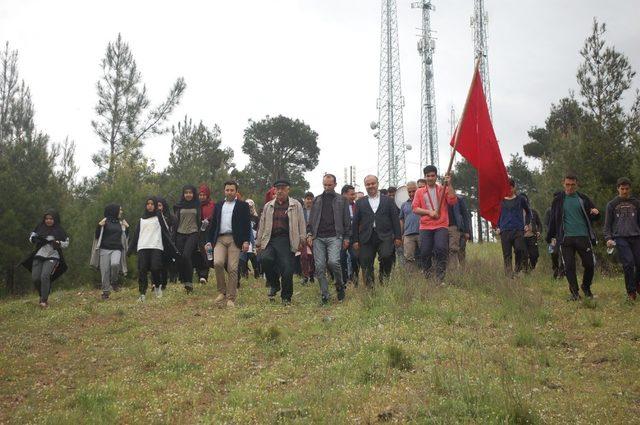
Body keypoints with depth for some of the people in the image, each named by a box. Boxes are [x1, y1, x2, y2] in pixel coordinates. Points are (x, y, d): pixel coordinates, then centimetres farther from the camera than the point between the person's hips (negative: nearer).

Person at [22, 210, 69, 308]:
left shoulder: (59, 230, 0)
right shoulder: (40, 227, 7)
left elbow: (66, 243, 5)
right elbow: (31, 237, 16)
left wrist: (58, 243, -15)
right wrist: (36, 239, -7)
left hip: (52, 257, -4)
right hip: (38, 256, 4)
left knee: (45, 276, -22)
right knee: (35, 278, -2)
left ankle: (44, 301, -17)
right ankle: (43, 295, 24)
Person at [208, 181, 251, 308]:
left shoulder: (243, 205, 7)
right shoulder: (218, 205, 19)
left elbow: (247, 224, 1)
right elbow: (213, 224, 19)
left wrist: (246, 241, -9)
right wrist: (210, 241, 11)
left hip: (235, 240, -3)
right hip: (220, 239, 3)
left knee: (233, 268, -6)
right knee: (217, 263, -17)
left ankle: (231, 298, 3)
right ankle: (222, 292, 1)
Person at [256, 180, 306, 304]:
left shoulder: (295, 205, 9)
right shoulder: (268, 206, 17)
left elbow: (301, 224, 7)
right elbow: (262, 225, 18)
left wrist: (302, 240, -2)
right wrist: (258, 243, 14)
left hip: (286, 242, -2)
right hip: (270, 240, 2)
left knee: (287, 269, -7)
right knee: (265, 258, -25)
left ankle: (286, 298, 12)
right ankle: (273, 285, 0)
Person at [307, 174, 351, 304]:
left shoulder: (341, 200, 10)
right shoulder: (317, 200, 17)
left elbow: (347, 220, 8)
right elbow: (311, 219, 16)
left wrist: (346, 237, 2)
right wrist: (309, 234, 3)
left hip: (334, 236, -3)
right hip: (318, 237, 3)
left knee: (333, 262, -22)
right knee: (320, 267, -3)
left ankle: (340, 286, 3)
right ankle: (324, 295, 5)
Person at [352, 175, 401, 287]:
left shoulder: (388, 200, 12)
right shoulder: (360, 202, 15)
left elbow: (395, 219, 9)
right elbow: (355, 222, 11)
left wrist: (398, 236, 1)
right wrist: (355, 240, 3)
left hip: (385, 236, -1)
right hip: (366, 238, 2)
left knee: (386, 255, -24)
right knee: (366, 264, -1)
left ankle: (384, 275, 3)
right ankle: (369, 287, 11)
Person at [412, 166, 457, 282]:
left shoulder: (444, 189, 11)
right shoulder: (419, 192, 13)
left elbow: (453, 201, -4)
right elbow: (415, 208, 4)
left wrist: (449, 185, -9)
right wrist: (429, 212, -9)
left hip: (441, 226, -1)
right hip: (425, 227, 2)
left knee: (441, 249, -18)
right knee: (425, 253, -3)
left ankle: (440, 279, -13)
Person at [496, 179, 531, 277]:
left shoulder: (521, 199, 7)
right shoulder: (500, 201, 9)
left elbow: (528, 212, 20)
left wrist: (527, 224, 10)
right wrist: (497, 228, 9)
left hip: (518, 230, -1)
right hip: (505, 231, 1)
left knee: (520, 250, -20)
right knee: (507, 255, 0)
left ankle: (518, 270, -1)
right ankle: (509, 275, 5)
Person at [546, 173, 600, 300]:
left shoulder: (583, 199, 8)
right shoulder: (558, 200, 6)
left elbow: (593, 217, 15)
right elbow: (553, 220, 11)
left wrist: (595, 213, -10)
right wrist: (551, 237, 9)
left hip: (583, 236, 1)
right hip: (566, 238, -1)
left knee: (589, 264, 1)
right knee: (569, 266, -3)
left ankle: (586, 288, 24)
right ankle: (574, 292, 9)